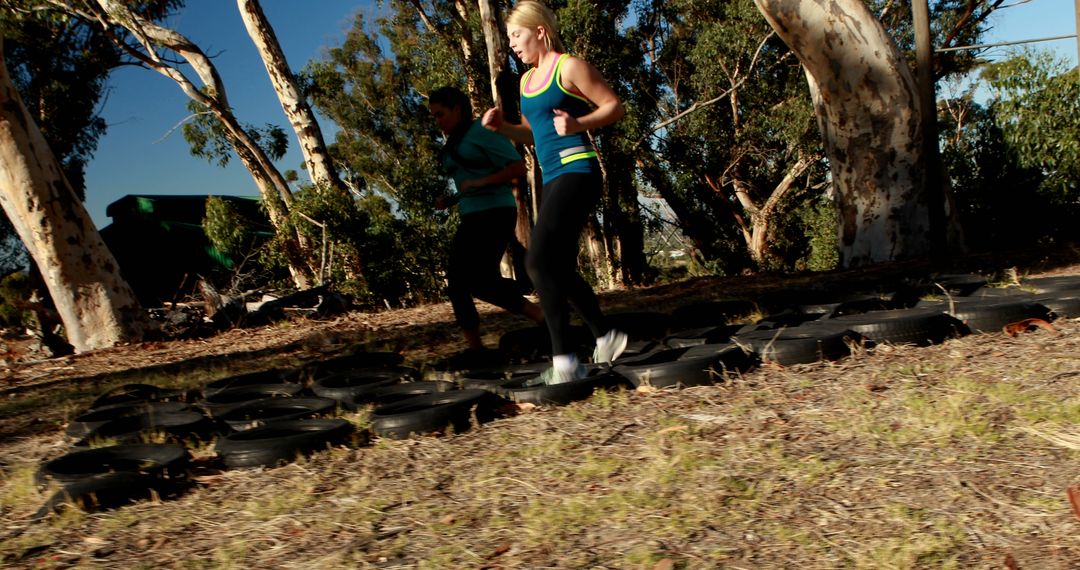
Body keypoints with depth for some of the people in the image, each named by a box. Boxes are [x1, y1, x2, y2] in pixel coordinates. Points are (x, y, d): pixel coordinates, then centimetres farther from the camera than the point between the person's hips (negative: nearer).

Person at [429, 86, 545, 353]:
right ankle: (476, 348, 1)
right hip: (472, 220, 9)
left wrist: (482, 181, -21)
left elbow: (519, 167, -12)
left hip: (495, 215, -9)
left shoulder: (482, 132, -5)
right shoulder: (454, 145, 21)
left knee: (480, 280, -22)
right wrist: (449, 201, 10)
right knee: (456, 282, -2)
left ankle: (543, 316, -13)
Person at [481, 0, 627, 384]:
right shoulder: (527, 80, 19)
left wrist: (578, 124, -20)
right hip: (552, 178, 9)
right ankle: (606, 338, 26)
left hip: (577, 171, -9)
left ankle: (563, 361, -17)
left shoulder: (569, 67, -4)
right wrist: (502, 128, 9)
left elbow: (614, 106, -4)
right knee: (559, 269, 11)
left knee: (539, 262, -20)